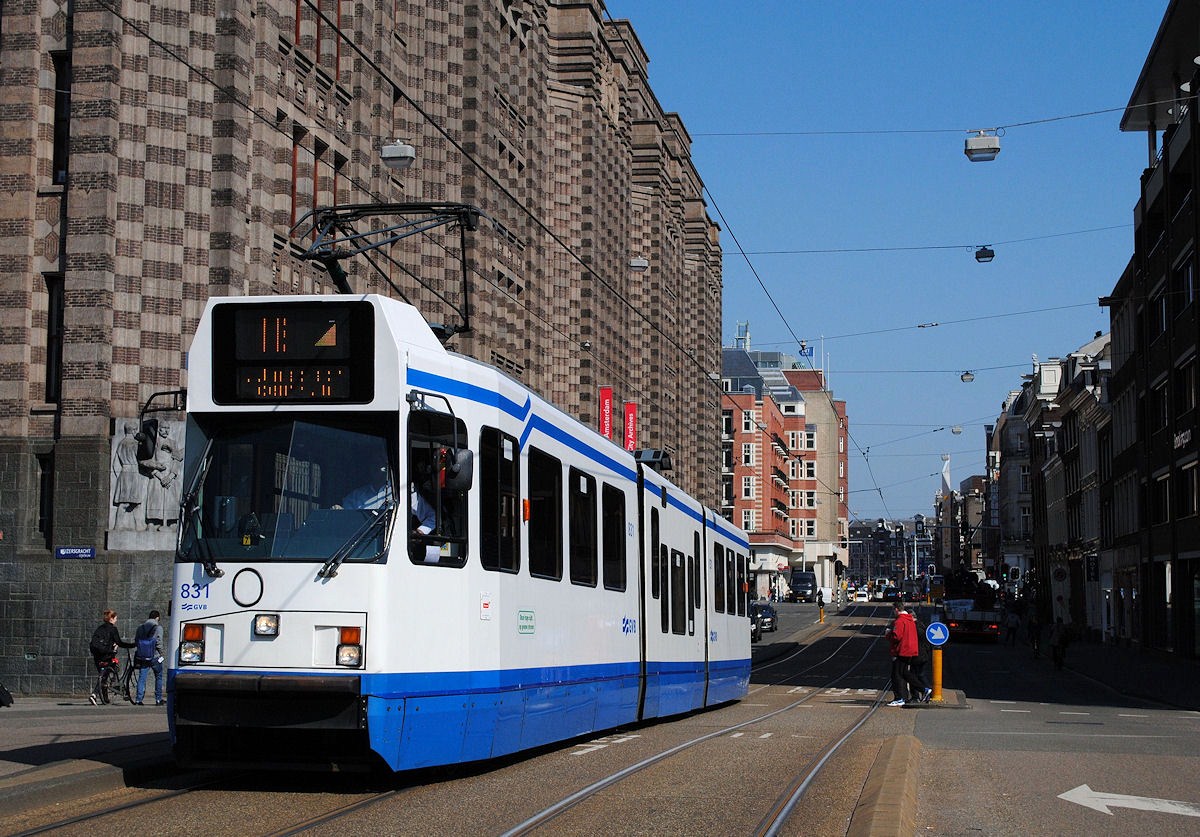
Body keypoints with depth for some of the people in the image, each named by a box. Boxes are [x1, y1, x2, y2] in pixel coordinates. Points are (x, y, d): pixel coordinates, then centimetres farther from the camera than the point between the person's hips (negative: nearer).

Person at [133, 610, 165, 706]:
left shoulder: (141, 627, 9)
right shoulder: (158, 627, -7)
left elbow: (135, 641, 9)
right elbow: (158, 642, -14)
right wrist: (160, 652, -1)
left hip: (142, 657, 4)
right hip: (154, 657, -4)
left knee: (142, 678, 5)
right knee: (158, 677, 10)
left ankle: (139, 699, -4)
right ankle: (158, 699, 10)